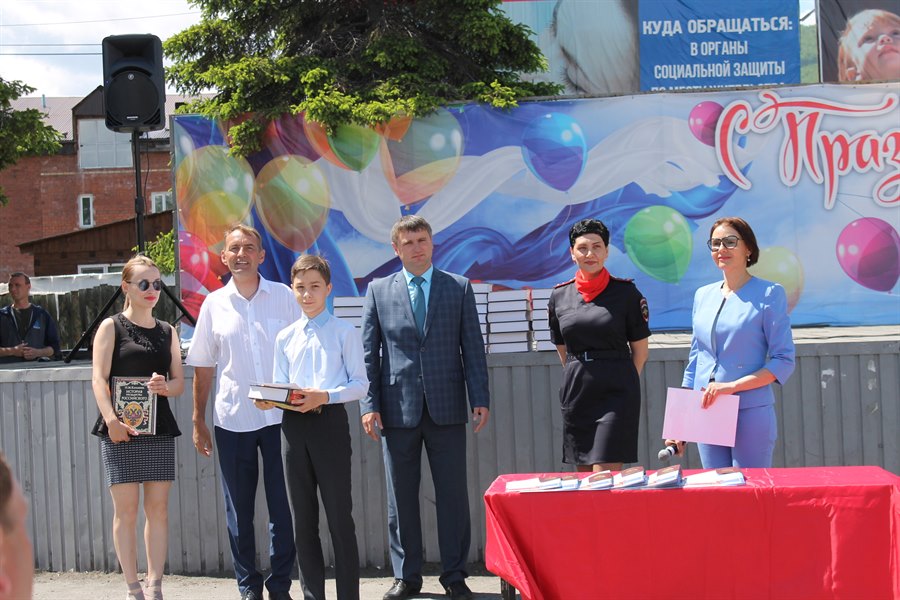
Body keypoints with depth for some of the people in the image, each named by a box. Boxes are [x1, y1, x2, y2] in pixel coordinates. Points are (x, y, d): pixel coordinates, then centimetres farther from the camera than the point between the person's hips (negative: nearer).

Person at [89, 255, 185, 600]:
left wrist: (165, 386, -11)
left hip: (159, 428, 4)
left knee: (158, 508, 2)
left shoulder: (167, 332, 15)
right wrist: (111, 419, -20)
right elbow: (99, 379, -6)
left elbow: (179, 382, 13)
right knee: (126, 510, -3)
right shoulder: (111, 327, 3)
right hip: (121, 429, -4)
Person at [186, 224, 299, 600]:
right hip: (232, 419, 1)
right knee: (238, 510, 8)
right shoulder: (214, 304, 5)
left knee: (283, 506, 3)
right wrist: (198, 422, 6)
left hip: (280, 416, -1)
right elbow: (203, 368, 8)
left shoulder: (284, 298, 2)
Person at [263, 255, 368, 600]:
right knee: (302, 518, 9)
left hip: (330, 422, -4)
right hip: (294, 425, 4)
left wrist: (325, 396, -18)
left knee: (339, 515, -2)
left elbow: (360, 384, -4)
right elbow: (279, 386, 13)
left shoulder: (344, 333, 1)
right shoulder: (285, 338, 13)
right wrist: (268, 400, -9)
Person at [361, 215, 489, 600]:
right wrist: (369, 404, -4)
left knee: (453, 495, 2)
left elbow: (472, 348, 5)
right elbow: (368, 352, 5)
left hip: (446, 409, 0)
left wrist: (480, 399, -3)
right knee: (401, 497, 6)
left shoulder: (459, 288, 7)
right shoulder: (378, 291, 8)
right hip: (398, 408, 0)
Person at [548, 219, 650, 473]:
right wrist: (581, 376, 13)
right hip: (575, 392, 4)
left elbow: (640, 348, 4)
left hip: (616, 394, -4)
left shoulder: (626, 292, -1)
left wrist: (622, 381, 5)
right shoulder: (559, 296, 7)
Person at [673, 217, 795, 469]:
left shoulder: (769, 294, -2)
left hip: (751, 413, -4)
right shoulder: (703, 295, 12)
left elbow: (784, 361, -7)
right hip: (706, 414, 5)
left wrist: (731, 386, -16)